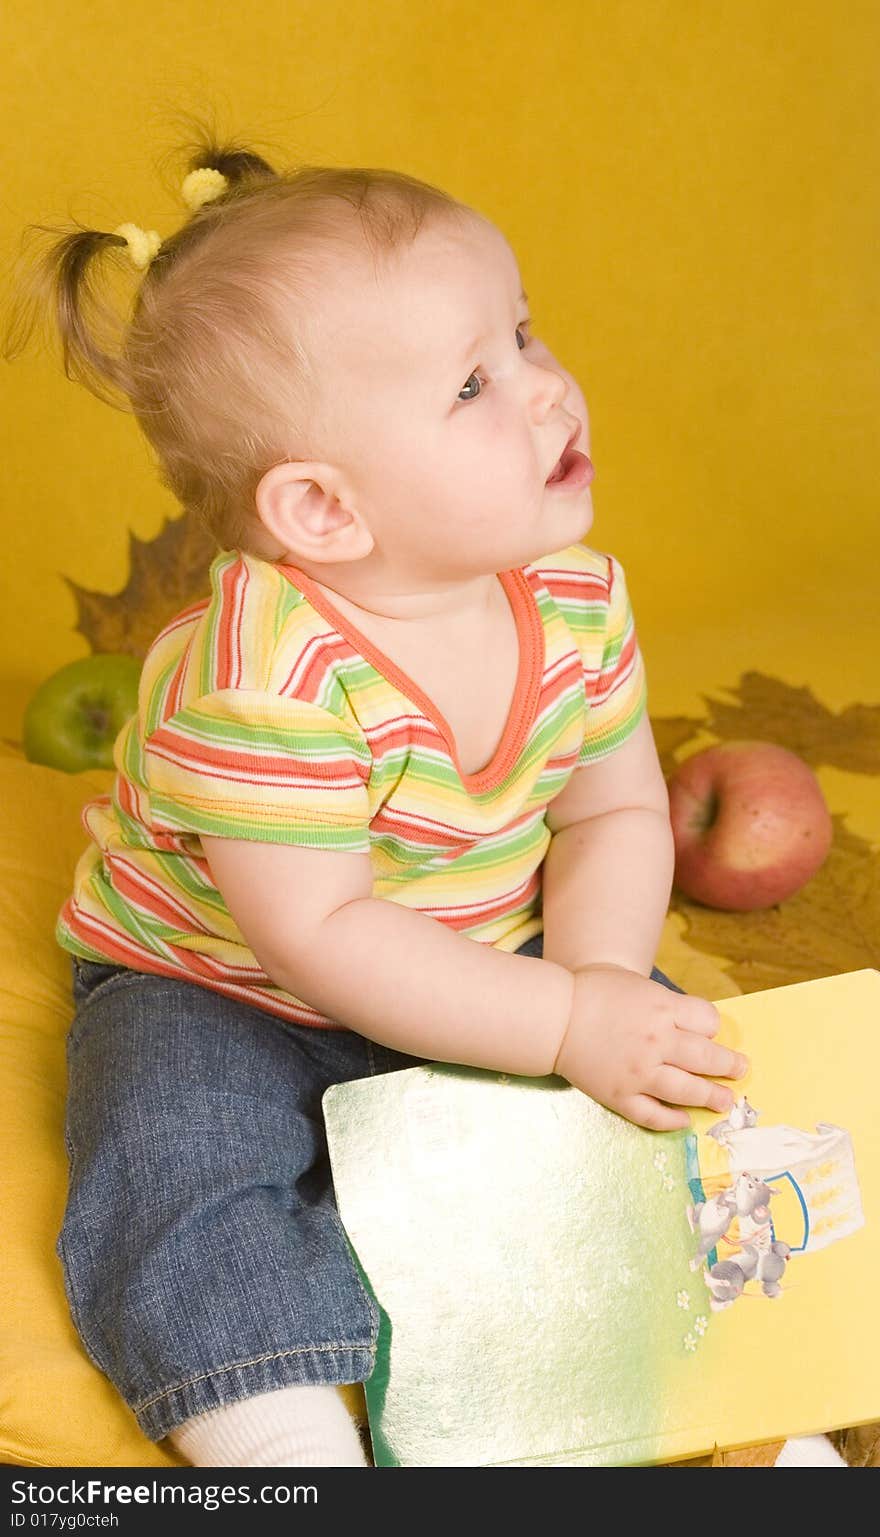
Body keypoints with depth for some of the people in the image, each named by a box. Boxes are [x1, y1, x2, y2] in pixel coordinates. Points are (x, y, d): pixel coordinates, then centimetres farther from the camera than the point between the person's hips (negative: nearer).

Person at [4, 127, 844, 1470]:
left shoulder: (575, 594, -12)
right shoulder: (266, 677, -34)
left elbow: (614, 810, -5)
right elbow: (319, 936, -32)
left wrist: (599, 977, -25)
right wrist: (565, 1027, -35)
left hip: (484, 967, 5)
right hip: (218, 995, -5)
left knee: (677, 1060, -6)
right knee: (179, 1171, -29)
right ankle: (285, 1447, -21)